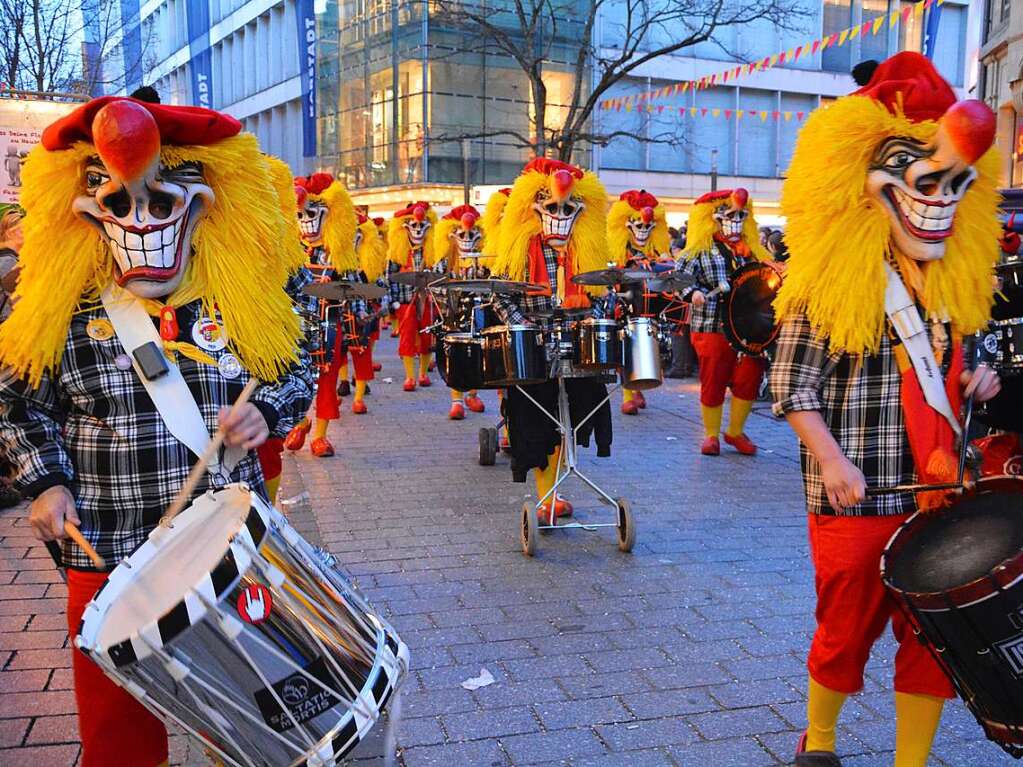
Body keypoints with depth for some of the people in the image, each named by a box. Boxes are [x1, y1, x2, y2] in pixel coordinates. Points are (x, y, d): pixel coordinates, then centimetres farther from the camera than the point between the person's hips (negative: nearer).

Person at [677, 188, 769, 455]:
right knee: (713, 381, 1)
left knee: (749, 379, 2)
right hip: (712, 326, -4)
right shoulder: (701, 249, 0)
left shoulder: (751, 249, 16)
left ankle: (735, 431, 21)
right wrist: (693, 292, -26)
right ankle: (711, 434, 17)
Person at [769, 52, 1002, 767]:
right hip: (857, 496, -6)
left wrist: (974, 380, 2)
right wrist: (831, 461, -22)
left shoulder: (951, 280, 10)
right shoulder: (832, 281, -10)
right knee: (848, 630, 9)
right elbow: (792, 387, -12)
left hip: (938, 489, 6)